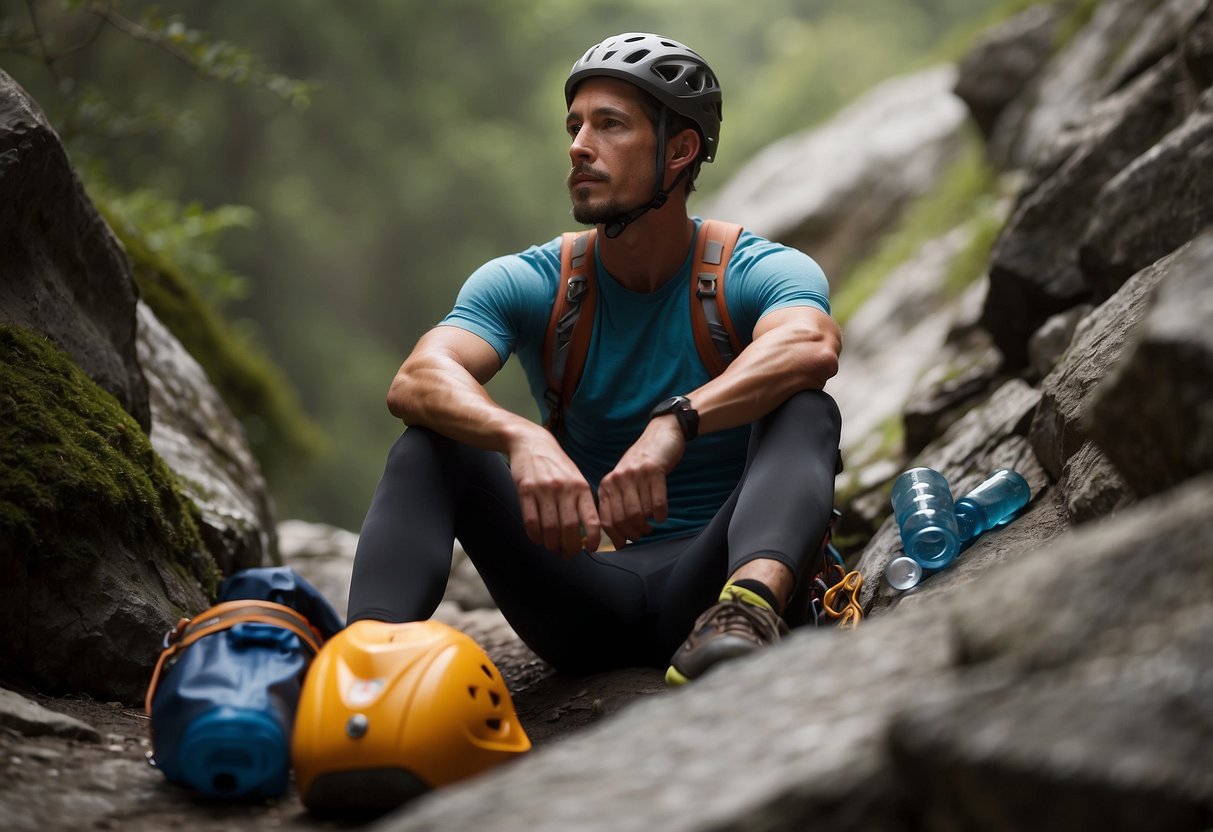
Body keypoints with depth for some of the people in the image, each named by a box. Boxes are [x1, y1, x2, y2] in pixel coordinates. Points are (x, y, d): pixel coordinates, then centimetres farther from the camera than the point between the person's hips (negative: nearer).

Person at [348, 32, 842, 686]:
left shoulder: (759, 272, -4)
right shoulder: (525, 283, 2)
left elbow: (812, 345, -29)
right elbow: (417, 380, -19)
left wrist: (675, 423, -46)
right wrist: (524, 439, -40)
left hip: (706, 580, -2)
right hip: (585, 601, 2)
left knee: (805, 411, -26)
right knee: (431, 443, -16)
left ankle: (752, 603, -54)